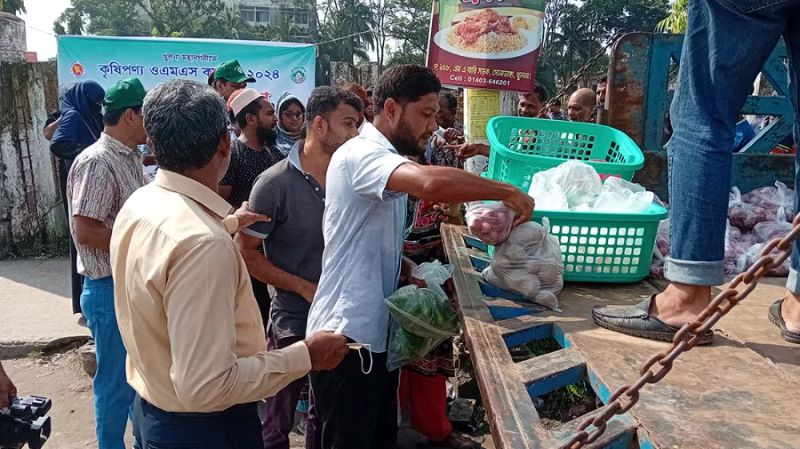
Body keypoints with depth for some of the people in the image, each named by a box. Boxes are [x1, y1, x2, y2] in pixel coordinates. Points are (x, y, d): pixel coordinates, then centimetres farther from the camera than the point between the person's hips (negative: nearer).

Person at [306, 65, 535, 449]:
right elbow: (432, 183, -39)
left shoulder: (388, 161, 14)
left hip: (375, 330, 10)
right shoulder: (361, 154, -18)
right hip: (347, 336, -9)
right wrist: (508, 192, -25)